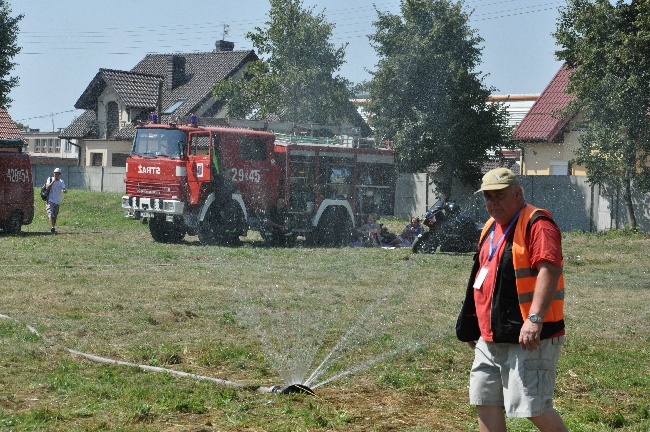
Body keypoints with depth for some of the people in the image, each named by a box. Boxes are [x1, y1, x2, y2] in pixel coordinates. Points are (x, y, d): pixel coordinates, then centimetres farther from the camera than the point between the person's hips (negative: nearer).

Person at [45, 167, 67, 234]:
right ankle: (52, 227, -31)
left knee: (55, 216, 8)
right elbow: (47, 188, -10)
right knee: (50, 214, -19)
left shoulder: (61, 182, 5)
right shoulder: (50, 179, 5)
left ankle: (52, 228, 20)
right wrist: (53, 181, -16)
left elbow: (64, 190, -11)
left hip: (57, 201, 3)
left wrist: (65, 191, -35)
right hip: (50, 200, -3)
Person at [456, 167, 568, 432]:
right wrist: (471, 326, 26)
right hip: (490, 338, 9)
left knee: (533, 408, -10)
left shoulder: (536, 225, -13)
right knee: (486, 403, 9)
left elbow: (550, 270, -27)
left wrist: (535, 319, -36)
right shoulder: (491, 228, 16)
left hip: (528, 338, -9)